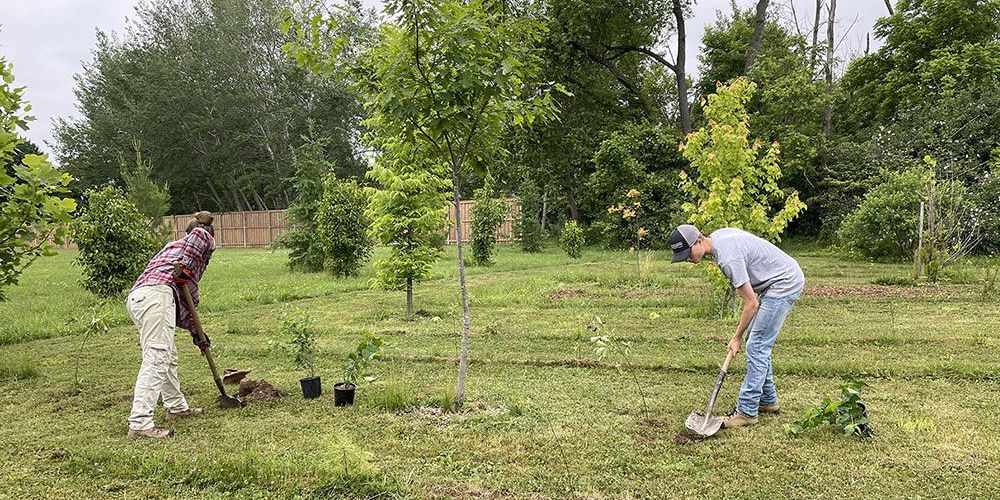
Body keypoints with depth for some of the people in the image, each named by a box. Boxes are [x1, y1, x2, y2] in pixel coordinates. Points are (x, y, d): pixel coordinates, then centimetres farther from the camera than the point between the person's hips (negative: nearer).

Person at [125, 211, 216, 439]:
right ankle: (140, 424, -20)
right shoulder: (205, 240, 17)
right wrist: (185, 267, -7)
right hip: (156, 294, -9)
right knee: (156, 358, -14)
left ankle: (176, 407, 36)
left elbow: (182, 300, 36)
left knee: (169, 356, 22)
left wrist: (195, 332, 36)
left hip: (136, 297, 9)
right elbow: (199, 233, -12)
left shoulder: (175, 246, 38)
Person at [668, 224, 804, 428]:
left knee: (756, 347, -11)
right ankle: (767, 401, 23)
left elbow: (751, 303, -23)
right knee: (759, 345, 13)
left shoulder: (728, 258, -29)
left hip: (784, 283, -10)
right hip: (777, 280, 10)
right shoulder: (717, 235, 0)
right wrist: (744, 287, 15)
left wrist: (736, 338, -13)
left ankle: (747, 412, -8)